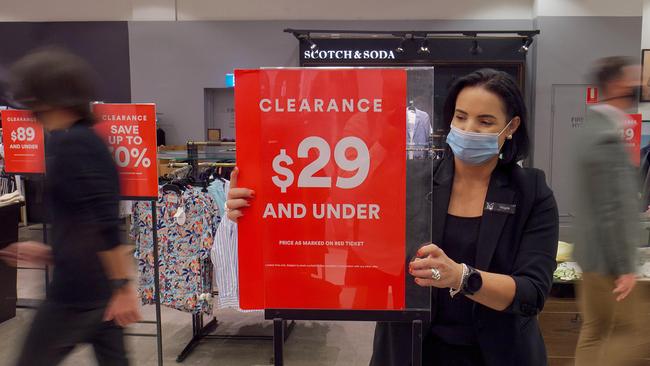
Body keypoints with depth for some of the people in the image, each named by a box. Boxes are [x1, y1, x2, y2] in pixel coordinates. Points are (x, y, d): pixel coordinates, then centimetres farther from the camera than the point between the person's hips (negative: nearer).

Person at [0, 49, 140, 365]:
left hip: (79, 290, -9)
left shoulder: (67, 144, -17)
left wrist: (124, 286, -23)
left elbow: (104, 220, -25)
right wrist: (49, 254, 25)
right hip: (103, 287, 9)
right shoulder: (89, 140, 13)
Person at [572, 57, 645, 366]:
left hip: (592, 251, 9)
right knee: (625, 333, 3)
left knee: (594, 329, 15)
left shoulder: (591, 129, 11)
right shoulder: (608, 138, -20)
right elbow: (614, 210, -22)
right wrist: (625, 266, -18)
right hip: (608, 256, -9)